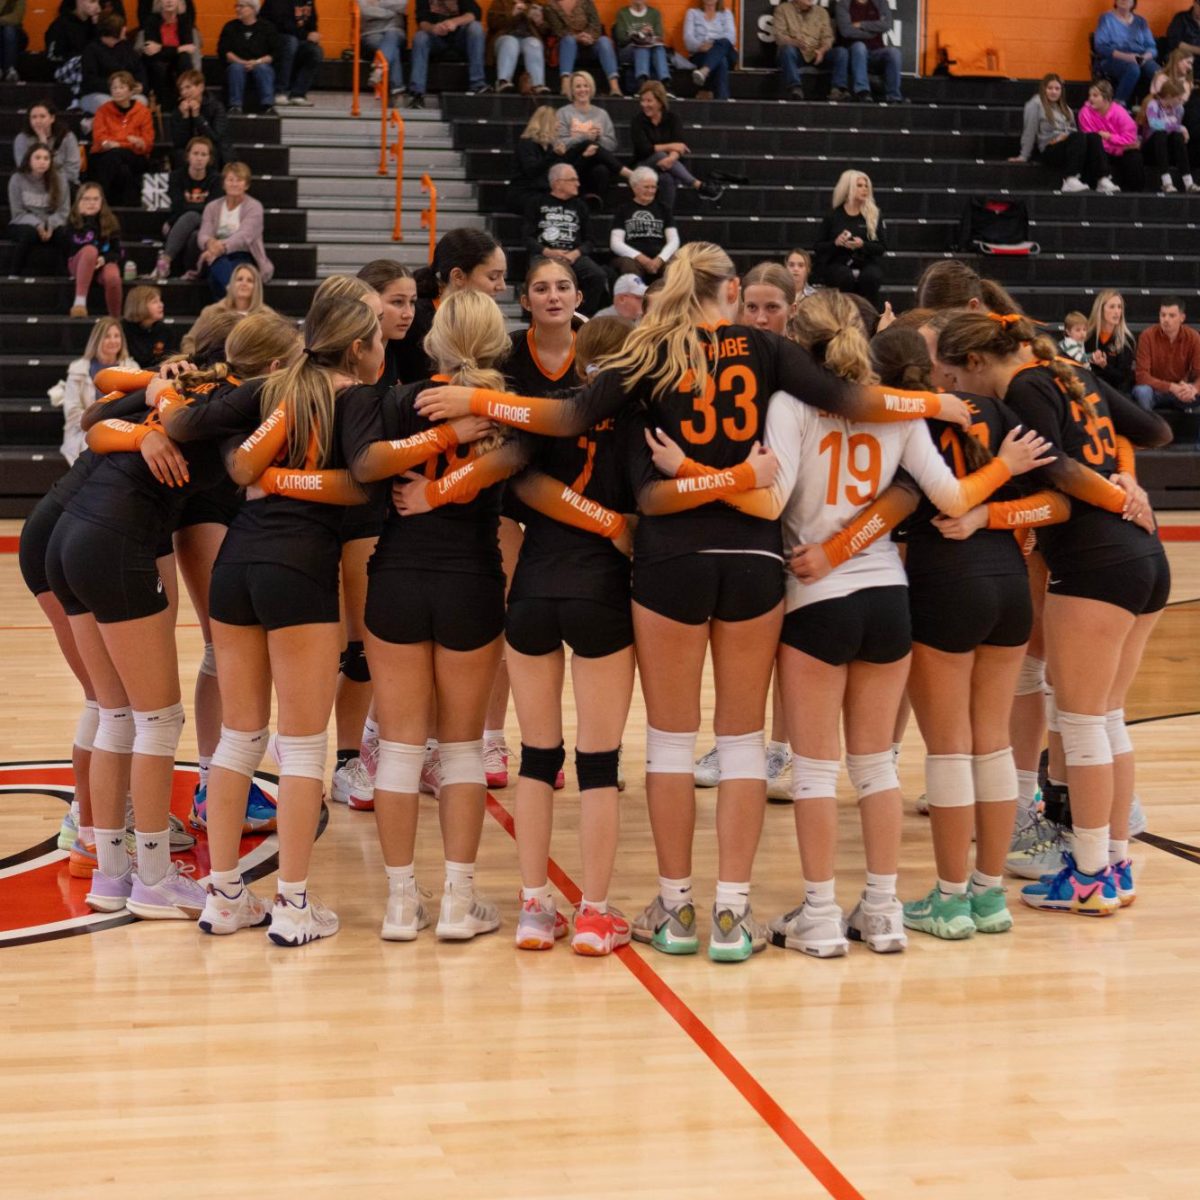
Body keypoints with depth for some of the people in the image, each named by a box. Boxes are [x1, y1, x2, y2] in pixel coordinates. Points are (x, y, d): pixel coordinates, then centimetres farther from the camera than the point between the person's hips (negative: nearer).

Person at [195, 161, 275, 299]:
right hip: (217, 260, 1)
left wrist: (223, 246, -37)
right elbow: (204, 235, -1)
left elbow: (245, 236, -16)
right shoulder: (212, 207, 14)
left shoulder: (254, 207, 2)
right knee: (219, 261, -37)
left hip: (244, 257, -1)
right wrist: (210, 243, -30)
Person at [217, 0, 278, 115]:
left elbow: (274, 53, -1)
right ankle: (235, 106, -42)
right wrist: (241, 62, -14)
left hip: (262, 64, -1)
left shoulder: (267, 27, 7)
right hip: (237, 63, 1)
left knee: (263, 68, -34)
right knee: (236, 67, -33)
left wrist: (258, 62, -17)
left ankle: (268, 105, -45)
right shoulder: (230, 27, 11)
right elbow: (223, 51, 1)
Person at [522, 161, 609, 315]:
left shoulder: (579, 206, 24)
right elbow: (528, 237, 6)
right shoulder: (537, 204, 15)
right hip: (544, 254, -3)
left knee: (598, 276, -28)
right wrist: (548, 252, -12)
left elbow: (588, 240, 16)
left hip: (574, 255, 3)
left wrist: (576, 253, -7)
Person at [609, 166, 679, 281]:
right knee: (629, 266, -39)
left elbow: (674, 240, 14)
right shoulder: (624, 210, 16)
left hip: (659, 257, 2)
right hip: (631, 257, -2)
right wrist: (641, 258, -9)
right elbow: (615, 243, 7)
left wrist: (660, 259, -7)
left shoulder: (663, 209, 23)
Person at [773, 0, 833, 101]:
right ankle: (794, 88, -47)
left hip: (816, 54, 3)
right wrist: (796, 42, -28)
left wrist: (822, 50, -20)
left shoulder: (822, 12, 14)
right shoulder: (783, 9, 5)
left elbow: (828, 37, 4)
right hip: (795, 53, -3)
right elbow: (779, 35, -6)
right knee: (788, 49, -37)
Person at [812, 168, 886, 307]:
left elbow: (882, 248, 7)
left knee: (870, 277, -34)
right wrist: (836, 243, -12)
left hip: (866, 263, 1)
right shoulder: (833, 217, 9)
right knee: (846, 277, -36)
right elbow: (818, 248, 8)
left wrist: (863, 245, -12)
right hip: (837, 263, -1)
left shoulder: (873, 216, 11)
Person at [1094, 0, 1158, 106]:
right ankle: (1119, 105, -34)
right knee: (1133, 68, -39)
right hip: (1113, 60, -3)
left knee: (1158, 73, -31)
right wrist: (1125, 56, -18)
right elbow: (1101, 46, -4)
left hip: (1141, 60, 3)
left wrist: (1146, 56, -11)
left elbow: (1152, 47, 15)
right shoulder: (1106, 18, 9)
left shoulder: (1141, 22, 21)